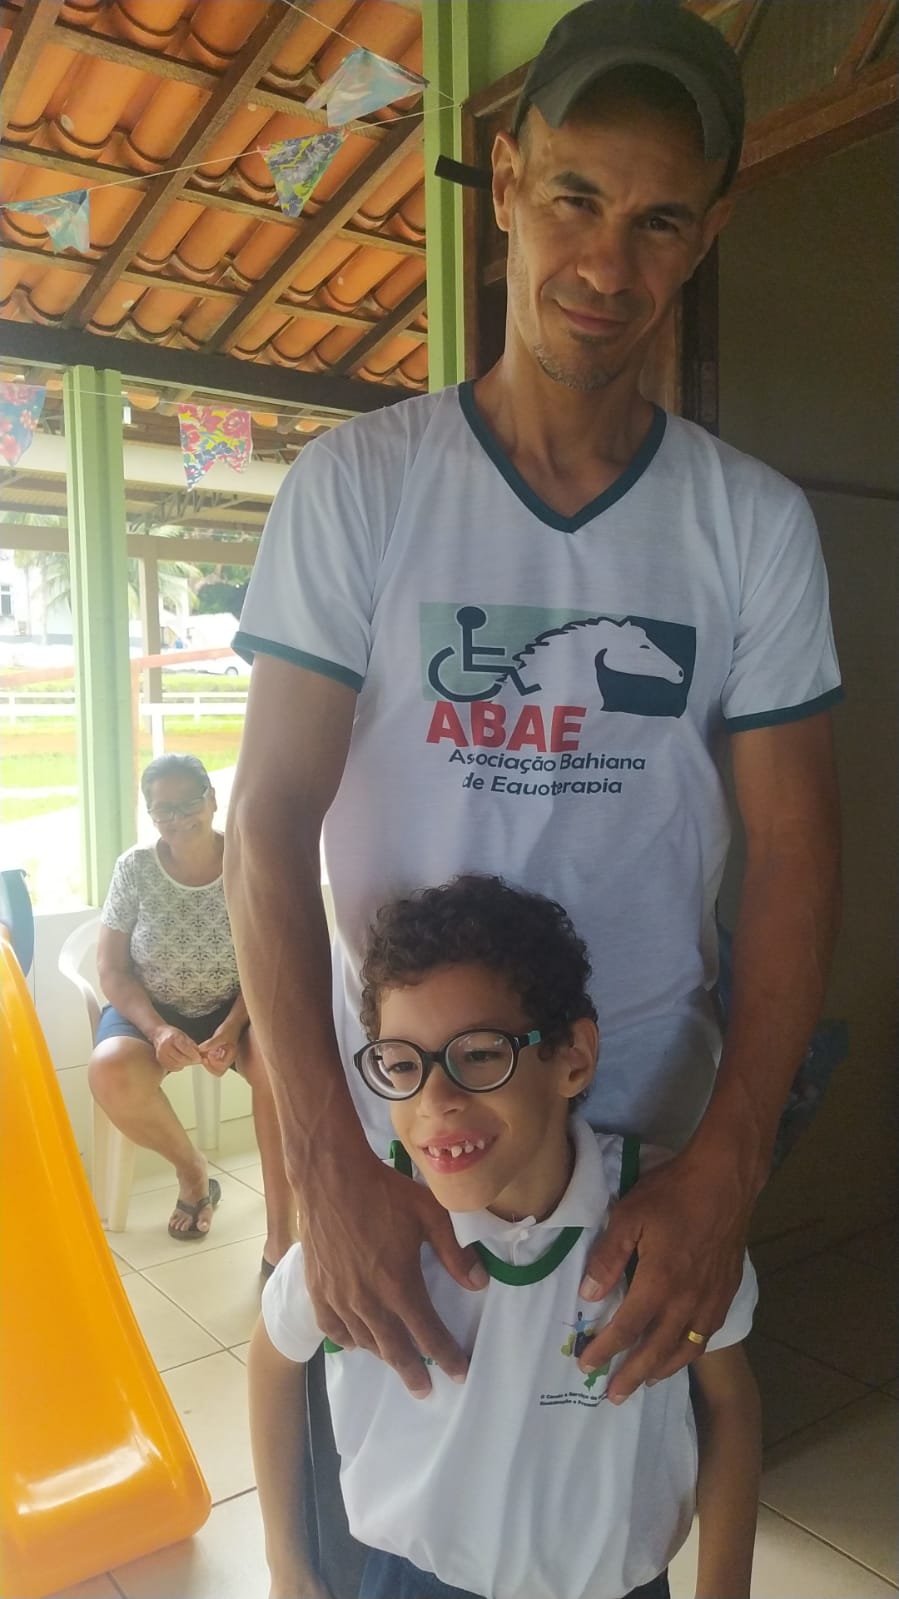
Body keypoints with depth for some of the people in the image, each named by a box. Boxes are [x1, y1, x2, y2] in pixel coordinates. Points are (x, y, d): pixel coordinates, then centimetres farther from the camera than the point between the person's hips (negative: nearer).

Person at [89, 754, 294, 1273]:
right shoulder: (135, 869, -8)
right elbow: (112, 969, -5)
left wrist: (232, 1029, -24)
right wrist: (157, 1029, -22)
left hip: (239, 1006, -1)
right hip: (151, 1009, 1)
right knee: (110, 1071, -32)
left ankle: (282, 1236, -27)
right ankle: (194, 1171, -1)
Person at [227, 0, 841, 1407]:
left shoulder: (756, 524, -4)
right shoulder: (356, 484, -9)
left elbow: (792, 847, -4)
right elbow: (271, 823, -12)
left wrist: (728, 1162, -14)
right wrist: (327, 1163, -19)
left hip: (657, 1127, 2)